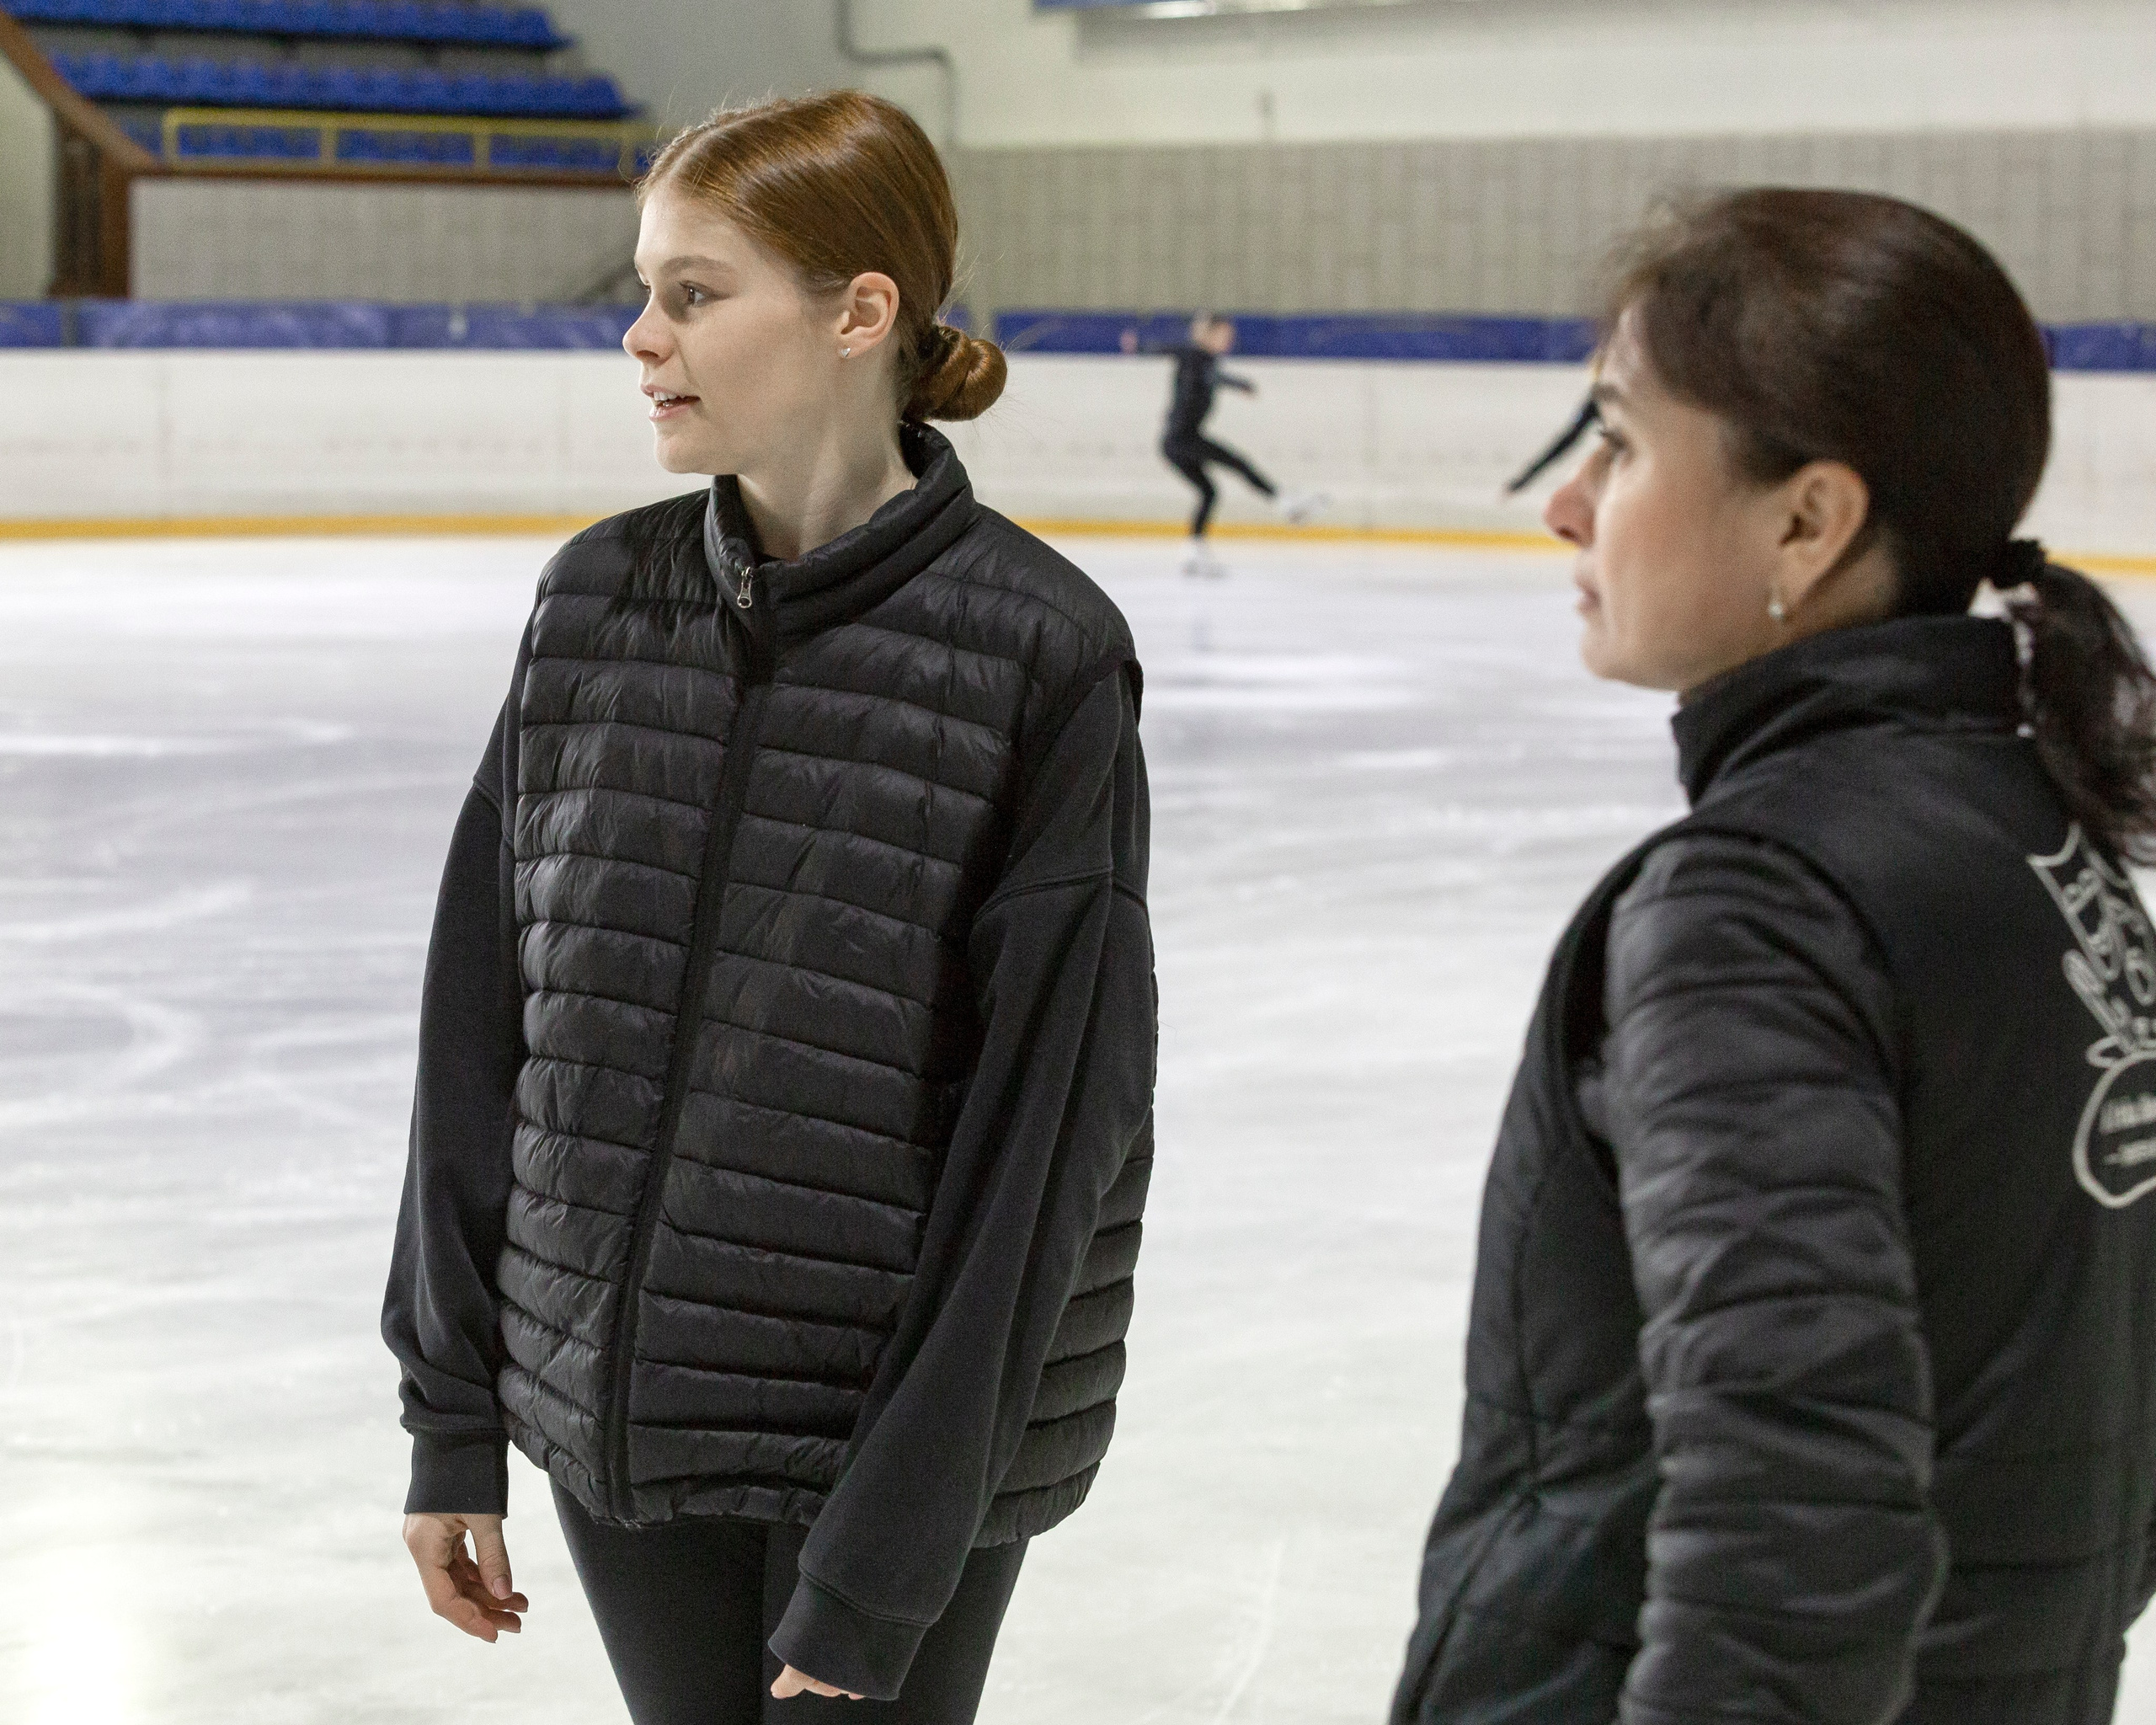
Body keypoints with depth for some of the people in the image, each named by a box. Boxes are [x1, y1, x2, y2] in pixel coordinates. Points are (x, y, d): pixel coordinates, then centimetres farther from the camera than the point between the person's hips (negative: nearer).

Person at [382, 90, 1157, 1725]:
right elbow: (484, 1023, 6)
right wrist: (454, 1417, 4)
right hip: (610, 1410, 4)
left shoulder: (1040, 655, -13)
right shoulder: (597, 605, 2)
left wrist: (880, 1579, -16)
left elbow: (1040, 1131, -14)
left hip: (894, 1441, -4)